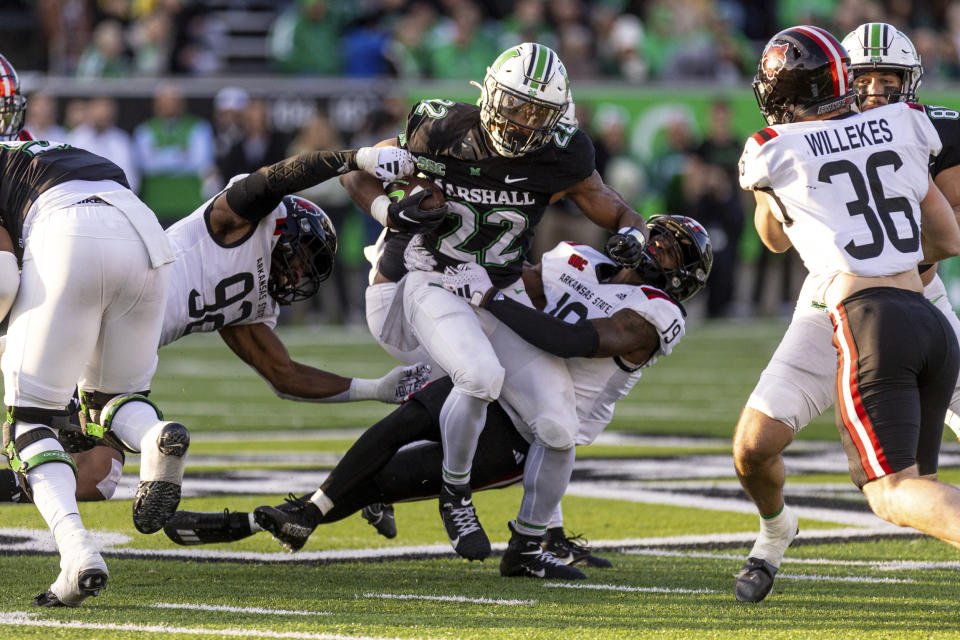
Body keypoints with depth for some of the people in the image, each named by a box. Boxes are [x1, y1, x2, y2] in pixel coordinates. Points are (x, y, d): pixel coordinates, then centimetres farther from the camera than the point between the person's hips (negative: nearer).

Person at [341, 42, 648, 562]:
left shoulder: (558, 157, -8)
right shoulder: (442, 131, -15)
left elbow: (617, 213, 5)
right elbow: (356, 173, -1)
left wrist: (630, 235, -20)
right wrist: (394, 213, -20)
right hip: (431, 285, -4)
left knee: (557, 430, -9)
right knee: (481, 376, -34)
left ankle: (532, 541, 16)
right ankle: (455, 497, -8)